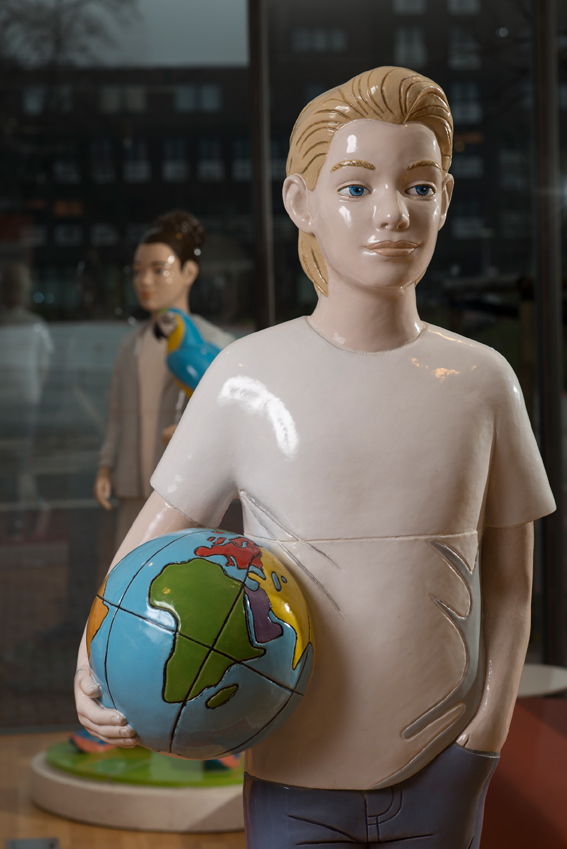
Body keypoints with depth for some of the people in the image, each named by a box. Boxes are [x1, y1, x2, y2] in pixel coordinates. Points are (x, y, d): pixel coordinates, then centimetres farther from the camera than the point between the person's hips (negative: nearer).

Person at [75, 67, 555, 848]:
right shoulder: (248, 378, -8)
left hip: (437, 781, 2)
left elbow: (508, 585, 3)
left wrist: (482, 744, -5)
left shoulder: (480, 380, -3)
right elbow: (155, 540, -1)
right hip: (297, 782, -1)